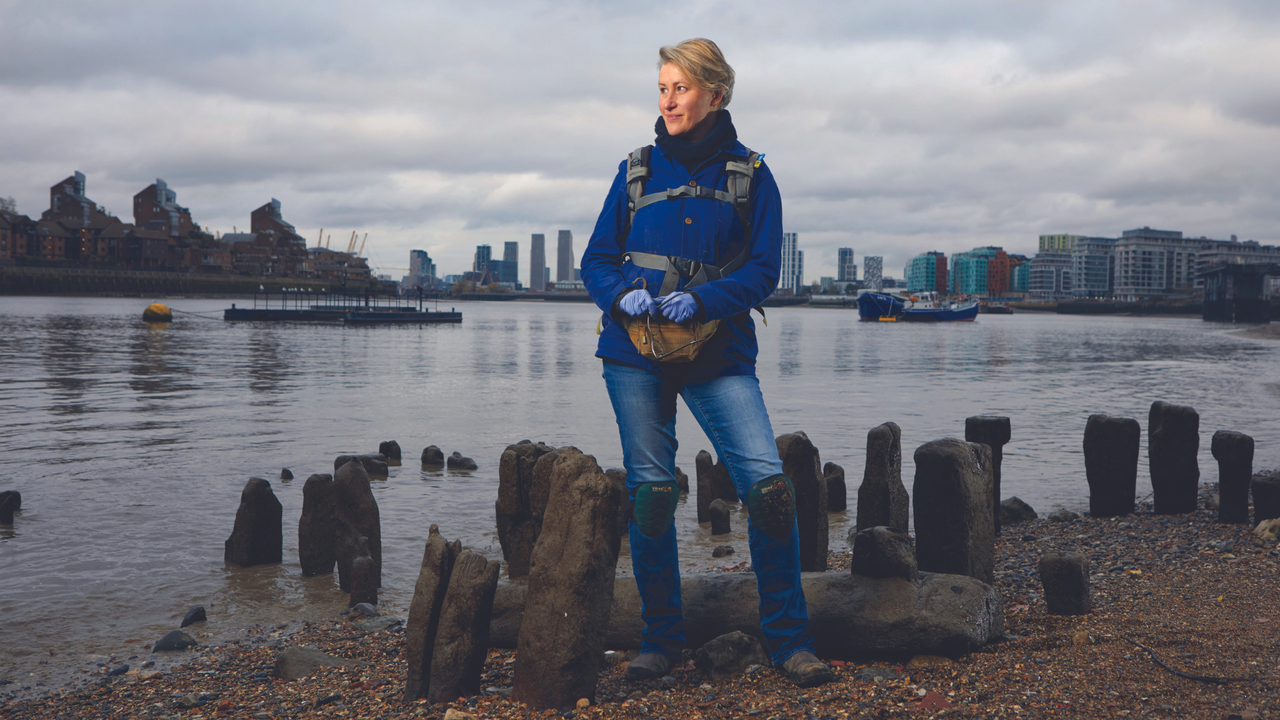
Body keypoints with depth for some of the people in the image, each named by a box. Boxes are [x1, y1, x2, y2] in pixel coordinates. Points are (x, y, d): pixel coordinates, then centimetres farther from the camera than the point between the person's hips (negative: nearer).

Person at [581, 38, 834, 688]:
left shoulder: (750, 174, 5)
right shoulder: (637, 169, 9)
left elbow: (763, 269, -1)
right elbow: (597, 259, 10)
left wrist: (701, 300, -18)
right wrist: (623, 294, -12)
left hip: (718, 351, -1)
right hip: (635, 351, 2)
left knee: (768, 484, -13)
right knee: (649, 493, 2)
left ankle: (788, 639, 1)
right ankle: (661, 639, 17)